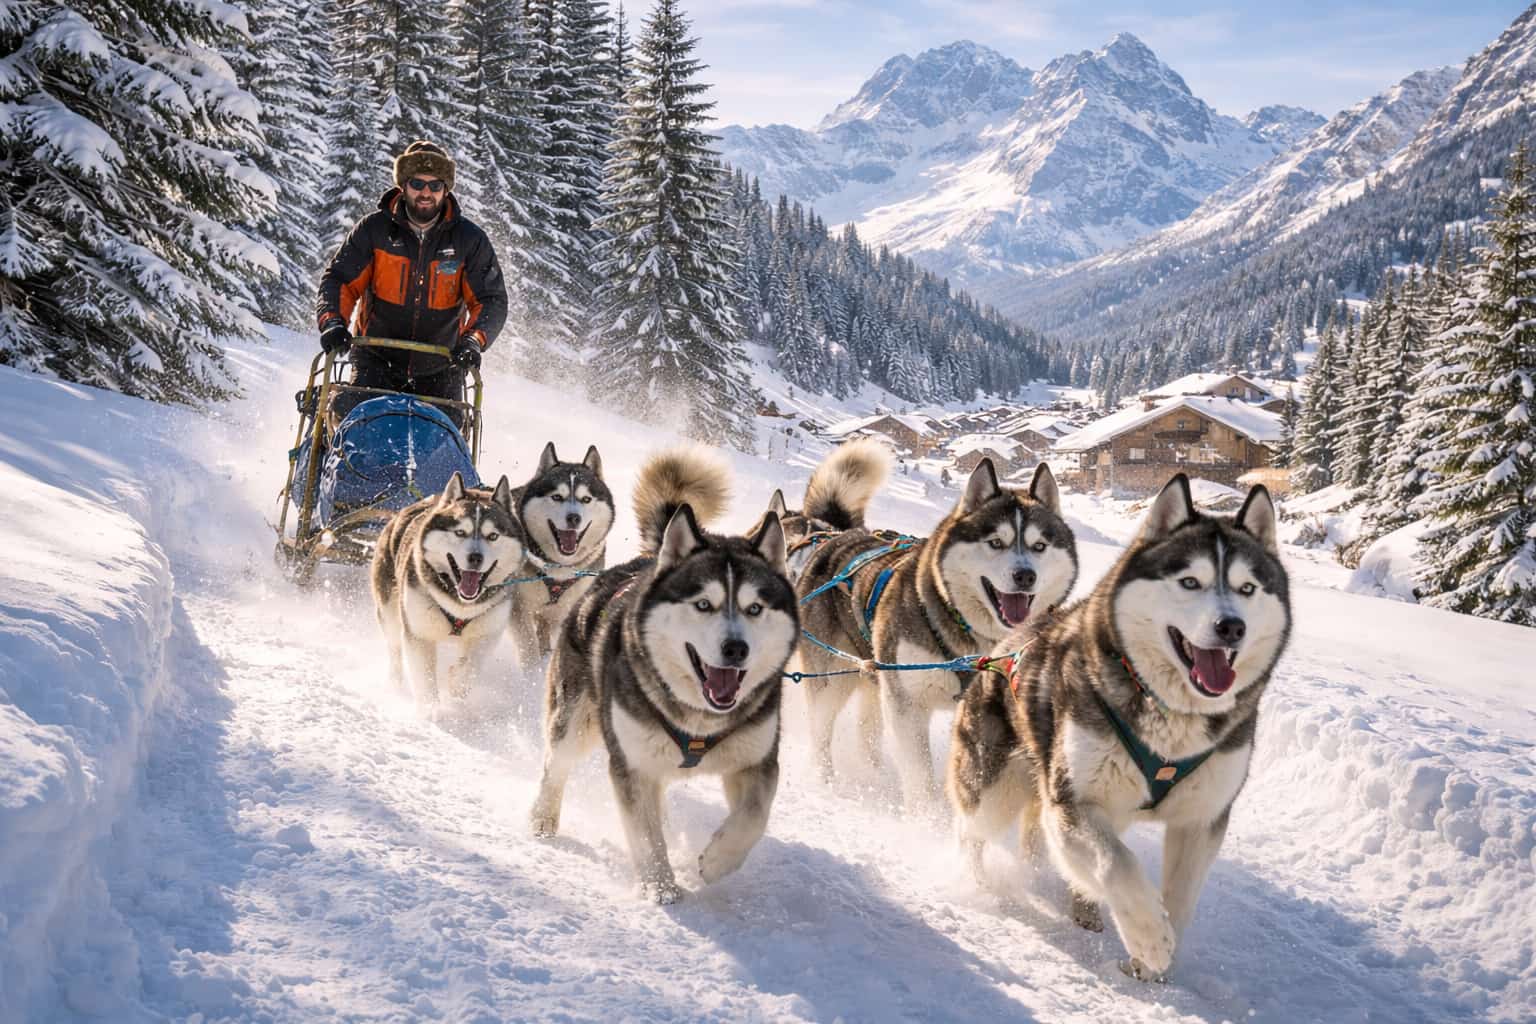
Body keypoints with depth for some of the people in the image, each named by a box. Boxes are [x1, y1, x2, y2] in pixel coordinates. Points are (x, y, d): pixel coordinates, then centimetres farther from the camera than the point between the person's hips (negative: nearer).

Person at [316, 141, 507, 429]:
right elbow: (339, 281, -2)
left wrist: (474, 340, -25)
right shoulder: (373, 229, -3)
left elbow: (492, 300, -5)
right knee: (349, 414, -19)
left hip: (441, 369, 1)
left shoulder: (470, 240, -3)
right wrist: (333, 323, -22)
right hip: (377, 359, 0)